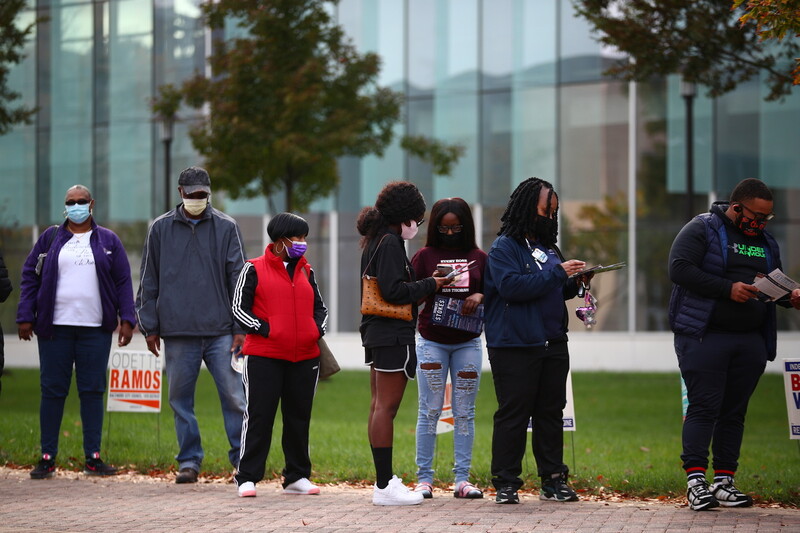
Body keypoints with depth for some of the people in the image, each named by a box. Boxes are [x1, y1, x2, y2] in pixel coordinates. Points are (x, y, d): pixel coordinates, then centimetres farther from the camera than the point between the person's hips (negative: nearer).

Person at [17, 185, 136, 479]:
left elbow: (123, 282, 8)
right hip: (55, 328, 0)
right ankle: (47, 457, 5)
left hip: (95, 330, 0)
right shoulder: (50, 238, 10)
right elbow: (30, 276, 8)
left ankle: (93, 458, 6)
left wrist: (127, 319, -2)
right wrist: (25, 317, -1)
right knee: (52, 391, 0)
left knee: (92, 391, 1)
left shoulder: (108, 241, 10)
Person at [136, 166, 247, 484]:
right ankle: (189, 461, 14)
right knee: (181, 399, 5)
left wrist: (241, 329, -2)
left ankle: (242, 459, 2)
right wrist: (149, 327, 6)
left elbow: (238, 279, 4)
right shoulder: (161, 229, 9)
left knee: (234, 397, -5)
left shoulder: (226, 228, 6)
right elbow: (148, 282, 12)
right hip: (178, 332, 1)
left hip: (220, 330, -1)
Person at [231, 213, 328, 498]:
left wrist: (318, 330, 3)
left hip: (304, 357, 5)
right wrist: (265, 330, -12)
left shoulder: (306, 271, 15)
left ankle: (297, 477, 18)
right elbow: (239, 308, -2)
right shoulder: (254, 269, 1)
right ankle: (247, 478, 1)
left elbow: (320, 307, 22)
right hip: (263, 357, -5)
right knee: (259, 416, -4)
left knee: (299, 418, 9)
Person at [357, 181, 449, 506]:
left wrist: (422, 287, 13)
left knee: (379, 406, 12)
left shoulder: (374, 241, 16)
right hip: (393, 335, -11)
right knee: (387, 407, -9)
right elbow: (394, 290, -21)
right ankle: (384, 486, -9)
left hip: (376, 333, 11)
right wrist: (430, 285, -10)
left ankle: (384, 480, 18)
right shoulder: (390, 242, -14)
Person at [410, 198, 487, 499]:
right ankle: (424, 478, 3)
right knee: (430, 411, -1)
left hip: (467, 343, 2)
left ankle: (462, 479, 5)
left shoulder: (478, 257, 7)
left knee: (465, 412, 2)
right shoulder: (425, 256, 2)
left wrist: (480, 297, -13)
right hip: (431, 342, -2)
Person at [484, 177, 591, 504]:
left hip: (553, 343, 8)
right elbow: (511, 285, -22)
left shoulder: (548, 247, 18)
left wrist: (575, 283, 4)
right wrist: (558, 274, -20)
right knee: (513, 414, -5)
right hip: (514, 345, -7)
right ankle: (506, 483, -1)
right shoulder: (504, 247, -6)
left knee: (551, 412, 10)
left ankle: (553, 480, 16)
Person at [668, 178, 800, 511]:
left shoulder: (766, 242, 18)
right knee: (704, 407, -9)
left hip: (751, 341, 6)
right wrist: (728, 289, -19)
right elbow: (679, 268, -14)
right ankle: (695, 481, -10)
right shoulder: (702, 230, -3)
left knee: (734, 411, 6)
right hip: (704, 336, -6)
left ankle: (724, 482, 10)